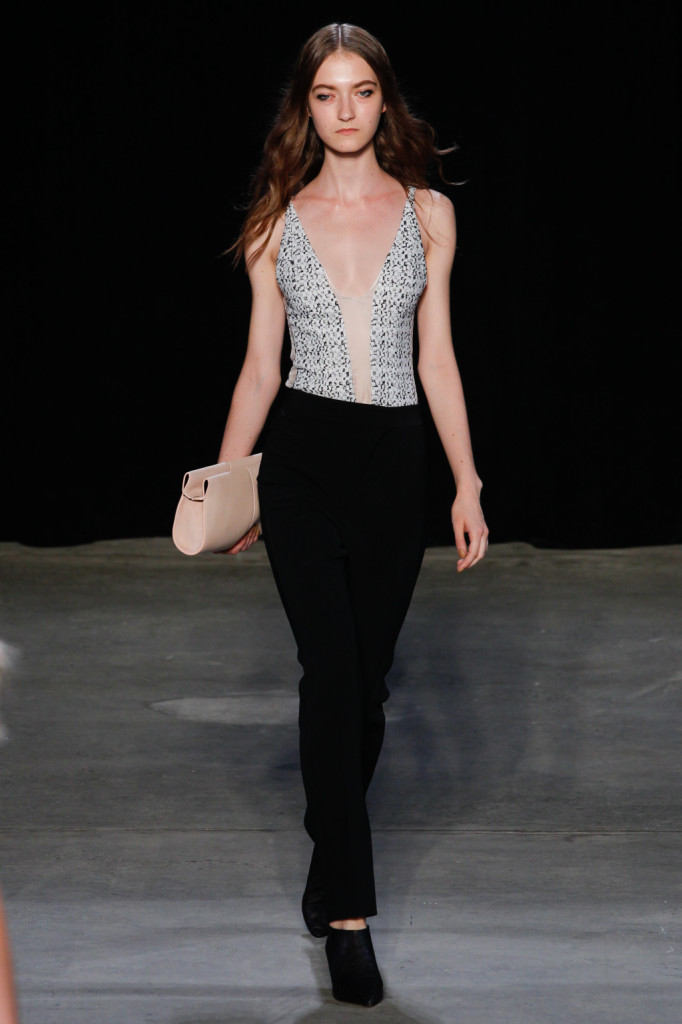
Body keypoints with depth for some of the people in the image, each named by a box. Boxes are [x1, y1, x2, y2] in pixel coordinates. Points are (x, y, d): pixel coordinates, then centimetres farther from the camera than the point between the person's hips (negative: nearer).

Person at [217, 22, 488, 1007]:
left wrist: (467, 483, 3)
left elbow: (437, 359, 7)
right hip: (303, 456, -2)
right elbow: (260, 363, 8)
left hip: (396, 458, 2)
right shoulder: (278, 221, 4)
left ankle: (330, 859, 29)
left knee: (366, 680, 8)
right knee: (333, 674, -12)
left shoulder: (428, 213, 6)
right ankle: (348, 911, -11)